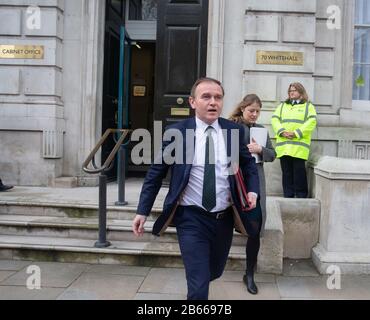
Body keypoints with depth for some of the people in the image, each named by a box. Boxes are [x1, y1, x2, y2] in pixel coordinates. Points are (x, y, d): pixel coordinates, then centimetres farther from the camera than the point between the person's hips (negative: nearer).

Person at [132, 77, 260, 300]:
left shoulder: (235, 131, 0)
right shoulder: (176, 132, -7)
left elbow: (249, 163, 14)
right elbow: (156, 173, -1)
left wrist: (253, 190, -3)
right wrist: (143, 211, -3)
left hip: (225, 218, 4)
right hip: (192, 218, -4)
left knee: (214, 272, 24)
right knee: (199, 287, -6)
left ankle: (195, 284, 57)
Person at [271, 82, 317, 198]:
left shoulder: (308, 106, 12)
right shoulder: (282, 106, 23)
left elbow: (311, 122, -3)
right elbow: (274, 119, 10)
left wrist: (296, 133, -13)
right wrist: (282, 132, -8)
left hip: (299, 145, -3)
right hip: (283, 145, 4)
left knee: (299, 170, -7)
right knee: (286, 171, 4)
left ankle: (301, 195, 2)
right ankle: (288, 195, 11)